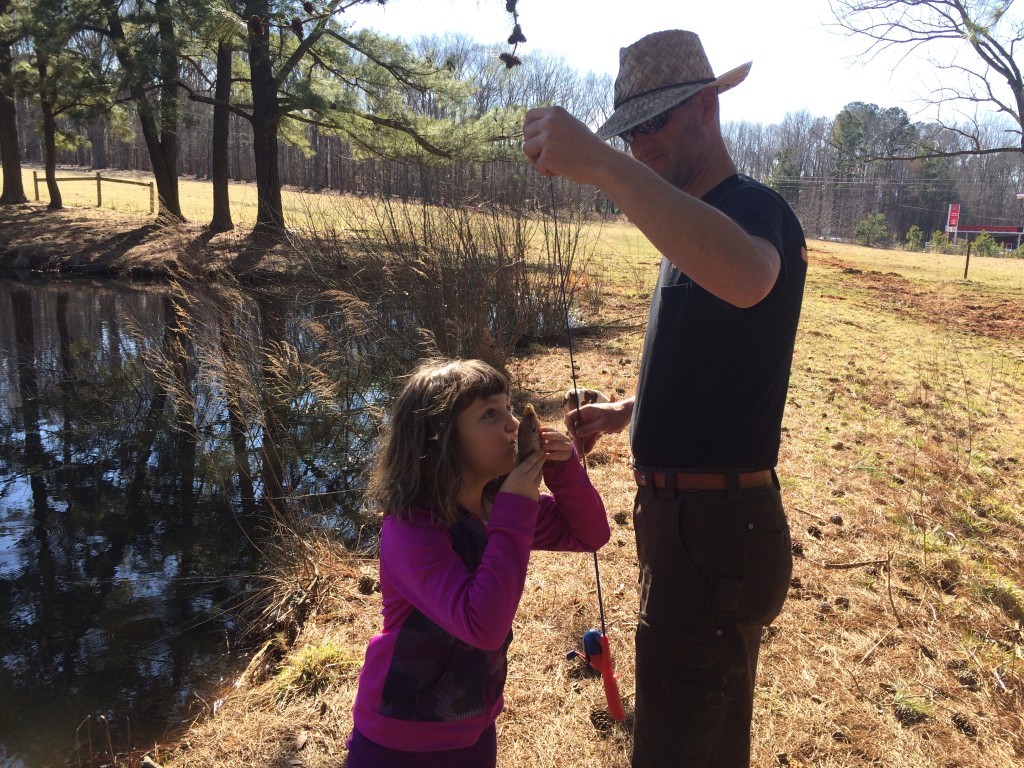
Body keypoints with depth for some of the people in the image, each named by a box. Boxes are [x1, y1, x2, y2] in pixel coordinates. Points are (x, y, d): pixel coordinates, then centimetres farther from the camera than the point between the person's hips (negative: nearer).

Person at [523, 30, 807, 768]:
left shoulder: (754, 208, -15)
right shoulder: (695, 224, 15)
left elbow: (745, 279, -43)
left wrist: (599, 164, -44)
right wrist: (625, 411, 6)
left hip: (716, 530, -10)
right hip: (690, 516, 10)